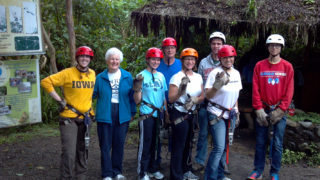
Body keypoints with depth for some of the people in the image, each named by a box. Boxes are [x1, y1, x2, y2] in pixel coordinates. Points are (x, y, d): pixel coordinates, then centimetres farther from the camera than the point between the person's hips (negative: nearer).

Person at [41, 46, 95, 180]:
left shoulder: (93, 74, 5)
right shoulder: (67, 73, -12)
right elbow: (46, 82, -13)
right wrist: (59, 100, -13)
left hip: (85, 117, 5)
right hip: (69, 118, -5)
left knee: (82, 151, 15)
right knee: (69, 152, -9)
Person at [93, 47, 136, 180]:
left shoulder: (127, 77, 6)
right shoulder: (100, 77, 4)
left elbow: (132, 96, 8)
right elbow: (93, 94, 6)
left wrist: (132, 112, 6)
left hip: (122, 116, 1)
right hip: (104, 116, -1)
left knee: (119, 144, 9)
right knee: (105, 146, 2)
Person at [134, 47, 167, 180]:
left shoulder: (161, 76, 10)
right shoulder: (141, 76, -5)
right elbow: (137, 101, -7)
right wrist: (137, 89, -23)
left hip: (159, 114, 5)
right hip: (147, 114, -5)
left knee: (156, 143, 13)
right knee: (145, 144, -1)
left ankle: (153, 169, 26)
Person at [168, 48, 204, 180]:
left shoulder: (198, 77, 7)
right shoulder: (177, 77, -11)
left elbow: (202, 96, 9)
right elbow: (171, 99, -14)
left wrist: (194, 100, -12)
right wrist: (182, 89, -29)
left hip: (191, 114, 6)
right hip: (179, 115, -6)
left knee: (188, 144, 17)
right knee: (179, 146, -2)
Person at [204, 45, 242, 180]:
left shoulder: (236, 73, 8)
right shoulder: (215, 73, -12)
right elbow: (208, 96, -14)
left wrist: (237, 112, 18)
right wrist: (217, 85, -30)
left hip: (230, 114, 6)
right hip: (217, 114, -6)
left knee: (224, 147, 13)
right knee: (219, 147, -11)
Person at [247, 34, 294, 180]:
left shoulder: (287, 67, 3)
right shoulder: (259, 66, 4)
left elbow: (289, 91, -1)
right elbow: (255, 89, 0)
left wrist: (280, 110, -9)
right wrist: (259, 109, -8)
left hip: (279, 111, 0)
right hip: (262, 111, 1)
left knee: (277, 143, 4)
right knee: (260, 142, 6)